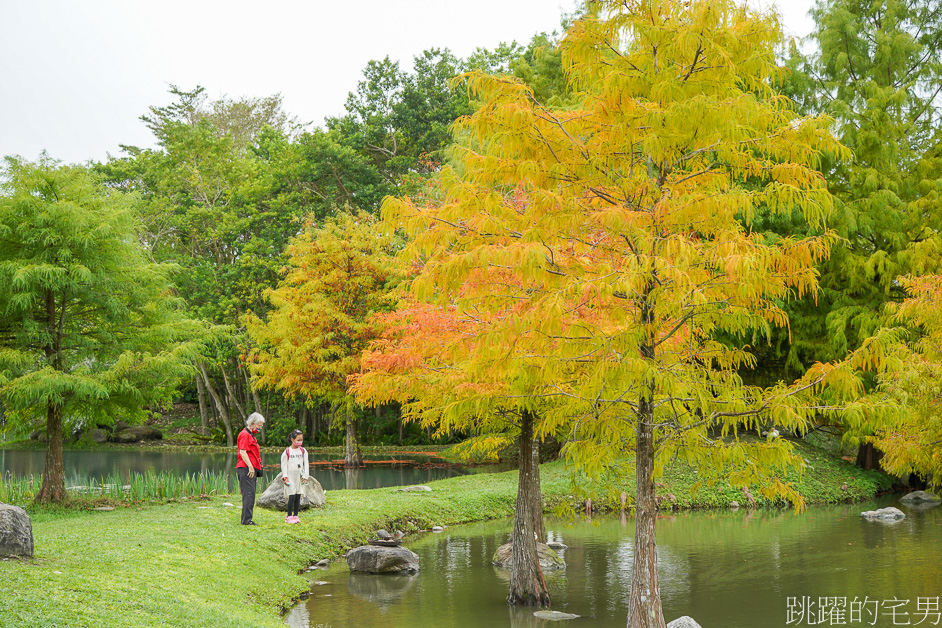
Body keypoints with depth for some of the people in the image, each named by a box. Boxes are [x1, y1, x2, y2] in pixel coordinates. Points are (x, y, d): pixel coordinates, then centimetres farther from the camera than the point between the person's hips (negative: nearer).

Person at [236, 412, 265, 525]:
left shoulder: (251, 435, 23)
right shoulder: (245, 435, -9)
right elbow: (242, 452, -18)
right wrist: (250, 467, -21)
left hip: (252, 470, 10)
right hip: (246, 469, -10)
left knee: (250, 495, 10)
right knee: (248, 494, -11)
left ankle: (247, 520, 13)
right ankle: (246, 520, -11)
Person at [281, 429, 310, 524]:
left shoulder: (303, 451, 8)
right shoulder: (287, 451, -3)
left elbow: (306, 464, 9)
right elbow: (284, 465, -1)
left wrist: (305, 476, 0)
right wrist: (285, 477, -8)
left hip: (299, 477, 4)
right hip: (290, 476, -4)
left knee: (298, 496, 2)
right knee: (292, 496, -10)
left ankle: (295, 515, 11)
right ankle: (289, 516, -2)